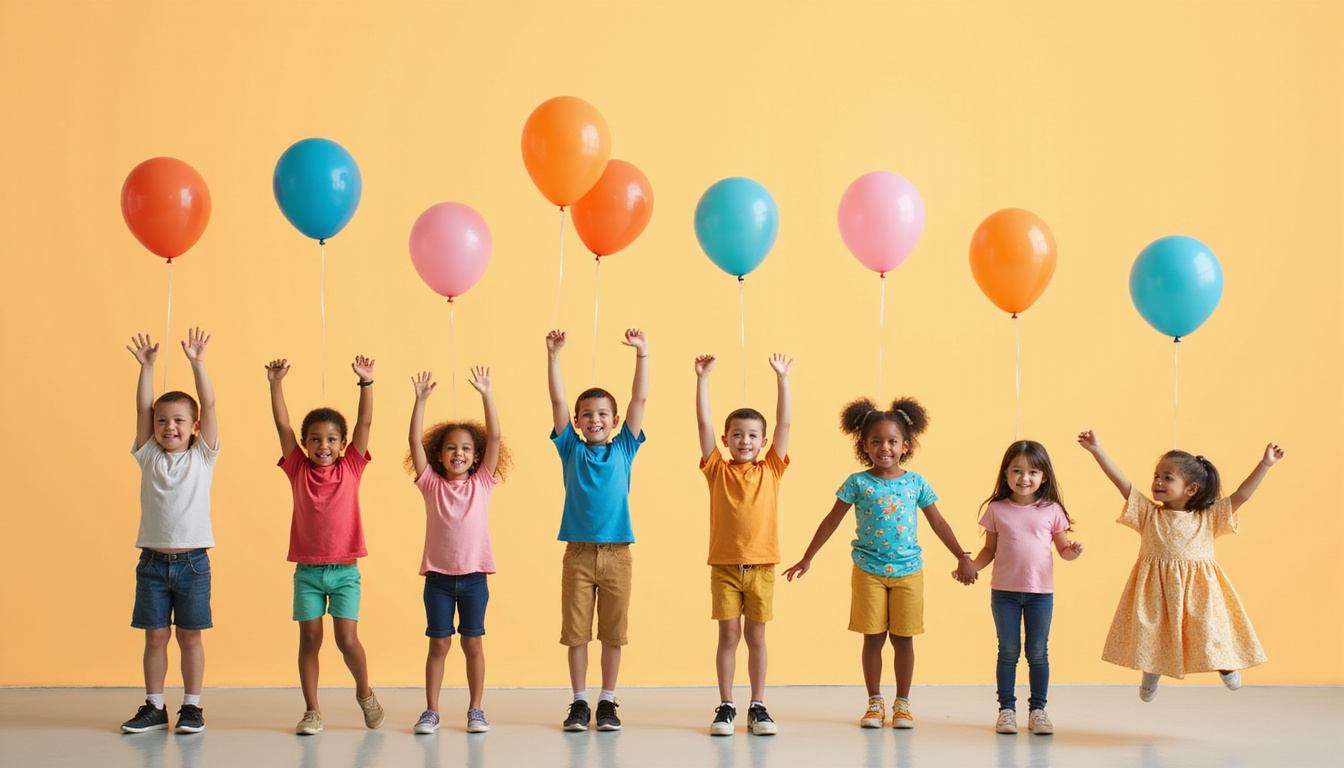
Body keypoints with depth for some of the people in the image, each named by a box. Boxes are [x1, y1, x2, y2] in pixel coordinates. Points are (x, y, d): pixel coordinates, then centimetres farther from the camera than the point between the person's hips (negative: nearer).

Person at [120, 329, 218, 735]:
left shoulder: (202, 457, 1)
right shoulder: (148, 456, 6)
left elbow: (209, 405, -6)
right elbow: (142, 408, 0)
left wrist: (197, 363, -13)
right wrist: (146, 366, -9)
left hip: (192, 560, -2)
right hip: (153, 560, 2)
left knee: (189, 637, 4)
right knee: (155, 637, 6)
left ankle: (192, 707, 13)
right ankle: (154, 708, 15)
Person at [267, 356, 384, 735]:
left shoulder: (351, 468, 1)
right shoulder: (299, 470, 3)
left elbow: (365, 422, -5)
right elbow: (282, 425, -3)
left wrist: (366, 382, -12)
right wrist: (275, 384, -12)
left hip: (345, 571, -1)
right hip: (307, 570, 1)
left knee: (347, 638, -7)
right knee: (309, 638, 2)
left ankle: (364, 693, 18)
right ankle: (312, 711, 11)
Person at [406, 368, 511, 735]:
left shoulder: (482, 483, 1)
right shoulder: (431, 484, 1)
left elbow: (494, 437, -6)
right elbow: (415, 442, -7)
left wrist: (486, 394, -14)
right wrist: (420, 400, -15)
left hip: (474, 576, 0)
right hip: (438, 576, 0)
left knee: (472, 643, 6)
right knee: (439, 644, 4)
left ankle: (475, 710, 15)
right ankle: (431, 710, 12)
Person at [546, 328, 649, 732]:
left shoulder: (623, 449, 7)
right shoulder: (571, 449, 6)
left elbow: (640, 398, 2)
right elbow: (557, 400, -1)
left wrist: (642, 353, -5)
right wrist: (553, 355, -8)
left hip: (616, 553, 0)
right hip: (578, 551, 0)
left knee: (613, 633, 5)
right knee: (576, 632, 3)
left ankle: (607, 701, 15)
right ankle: (580, 702, 13)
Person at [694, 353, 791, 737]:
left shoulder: (770, 470, 4)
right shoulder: (718, 470, 2)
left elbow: (784, 423, 0)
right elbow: (703, 422, -4)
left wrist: (782, 378, -5)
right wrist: (702, 378, -10)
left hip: (760, 567, 1)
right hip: (724, 565, -1)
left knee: (756, 637, 6)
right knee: (728, 636, 2)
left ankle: (758, 708, 13)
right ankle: (725, 707, 10)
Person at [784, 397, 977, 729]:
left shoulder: (916, 484, 0)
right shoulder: (857, 483, -4)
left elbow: (938, 523, 8)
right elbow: (831, 521, 2)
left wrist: (963, 557, 6)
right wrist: (807, 558, 3)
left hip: (908, 571, 1)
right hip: (869, 571, -1)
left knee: (903, 638, 5)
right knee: (873, 638, 4)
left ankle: (902, 703, 16)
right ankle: (875, 702, 15)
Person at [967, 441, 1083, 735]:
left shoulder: (1051, 510, 0)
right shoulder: (996, 510, 0)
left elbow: (1062, 548, 6)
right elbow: (990, 550, 7)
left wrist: (1073, 551, -15)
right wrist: (970, 566, -8)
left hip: (1040, 592, 0)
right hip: (1004, 592, 0)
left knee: (1037, 653, 6)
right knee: (1008, 652, 7)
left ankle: (1038, 709, 16)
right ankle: (1007, 709, 14)